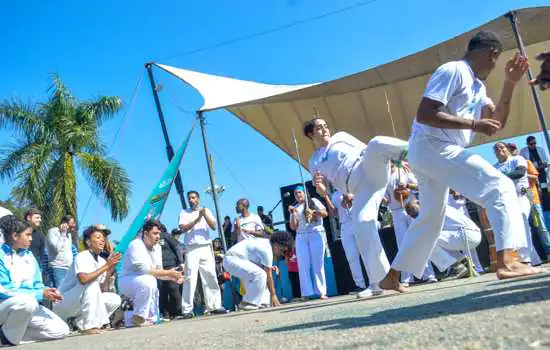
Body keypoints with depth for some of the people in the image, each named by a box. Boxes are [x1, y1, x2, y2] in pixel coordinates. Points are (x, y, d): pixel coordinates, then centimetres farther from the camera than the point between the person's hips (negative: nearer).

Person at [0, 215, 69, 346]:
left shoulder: (29, 256, 10)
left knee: (61, 330, -9)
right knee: (27, 301, -39)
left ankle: (16, 333, 0)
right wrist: (40, 294, -23)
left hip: (29, 304, 6)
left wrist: (46, 292, -11)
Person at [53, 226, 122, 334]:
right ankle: (89, 326, -25)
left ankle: (80, 322, 2)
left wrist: (109, 272, -15)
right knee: (92, 284, -30)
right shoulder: (82, 257, -18)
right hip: (64, 302, -8)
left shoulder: (102, 261, 3)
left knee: (115, 300, -3)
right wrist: (106, 266, -30)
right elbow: (83, 279, -38)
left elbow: (103, 290, 0)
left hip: (82, 304, 8)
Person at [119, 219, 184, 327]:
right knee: (148, 281, -38)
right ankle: (138, 317, -22)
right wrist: (168, 273, -27)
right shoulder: (136, 245, -21)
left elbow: (158, 272, 6)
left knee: (152, 319, 5)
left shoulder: (157, 247, 4)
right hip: (127, 281, -8)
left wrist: (173, 277, -12)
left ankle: (126, 315, 26)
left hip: (143, 283, 8)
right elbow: (144, 270, -31)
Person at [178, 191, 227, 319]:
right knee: (190, 278, -10)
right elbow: (183, 228, -6)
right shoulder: (184, 213, 9)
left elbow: (214, 226, 4)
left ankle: (214, 306, 6)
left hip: (206, 247, 3)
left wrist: (205, 215, -11)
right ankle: (187, 310, -12)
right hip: (192, 249, -3)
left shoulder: (206, 211, 16)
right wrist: (197, 219, -14)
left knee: (210, 277, 1)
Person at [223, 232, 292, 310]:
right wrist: (273, 295, -9)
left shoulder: (266, 243, 8)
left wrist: (269, 267, 3)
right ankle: (247, 303, -16)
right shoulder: (267, 250, -19)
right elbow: (269, 276, -15)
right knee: (260, 274, -25)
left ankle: (262, 303, 6)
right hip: (232, 259, -11)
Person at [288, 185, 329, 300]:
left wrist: (313, 212, -14)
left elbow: (325, 213, 1)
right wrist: (292, 214, -3)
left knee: (318, 264, -7)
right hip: (301, 237, 3)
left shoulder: (313, 201, 11)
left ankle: (322, 292, -7)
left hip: (316, 234, -3)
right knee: (303, 265, -7)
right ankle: (306, 293, -10)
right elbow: (293, 227, 10)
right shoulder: (295, 208, 17)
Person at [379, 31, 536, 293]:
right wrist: (473, 124, -22)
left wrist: (510, 83, 3)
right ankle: (506, 261, -26)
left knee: (431, 218, 18)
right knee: (500, 187, -16)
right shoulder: (453, 71, -10)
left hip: (432, 152, 11)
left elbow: (497, 122, 12)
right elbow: (424, 114, -21)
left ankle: (392, 277, 23)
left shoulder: (477, 86, 21)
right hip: (431, 146, -11)